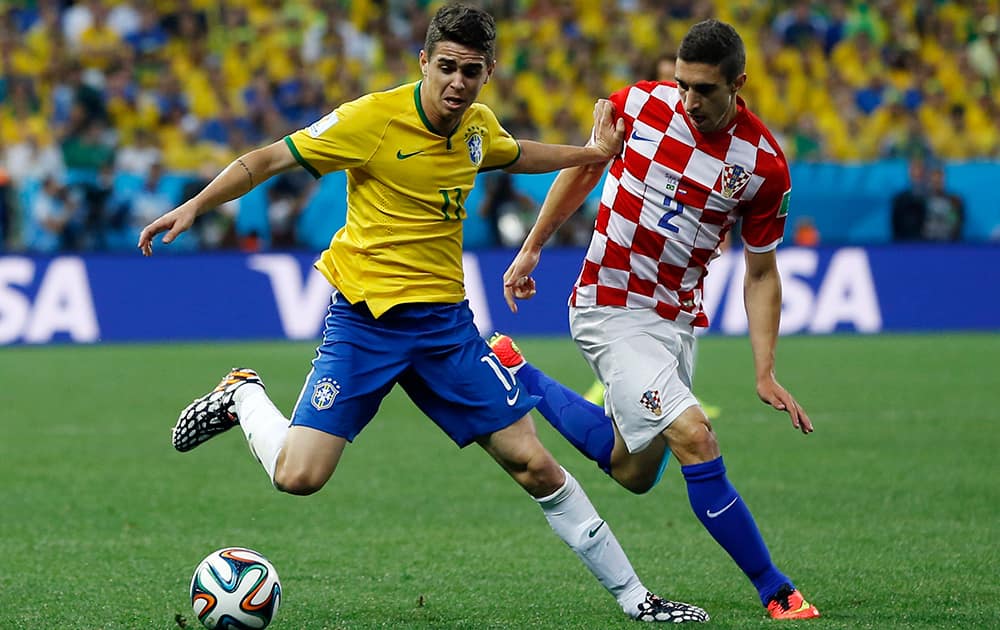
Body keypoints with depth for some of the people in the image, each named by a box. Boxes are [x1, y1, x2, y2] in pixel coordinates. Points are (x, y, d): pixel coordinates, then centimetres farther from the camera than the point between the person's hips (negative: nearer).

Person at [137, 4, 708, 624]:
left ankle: (634, 598, 11)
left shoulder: (478, 126, 3)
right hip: (363, 317, -4)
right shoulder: (373, 118, -16)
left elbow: (512, 155, 30)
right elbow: (267, 160, -10)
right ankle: (244, 397, 16)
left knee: (533, 464, 1)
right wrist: (193, 207, -19)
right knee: (299, 476, -16)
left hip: (445, 319, 4)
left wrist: (591, 153, 23)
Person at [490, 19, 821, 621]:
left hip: (678, 317, 4)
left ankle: (517, 373, 35)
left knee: (634, 471, 16)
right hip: (612, 308, -4)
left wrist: (765, 374, -6)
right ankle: (776, 592, -12)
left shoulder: (765, 164, -10)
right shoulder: (640, 103, -11)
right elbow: (583, 170, 8)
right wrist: (532, 248, 11)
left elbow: (761, 274, 0)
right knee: (695, 438, -20)